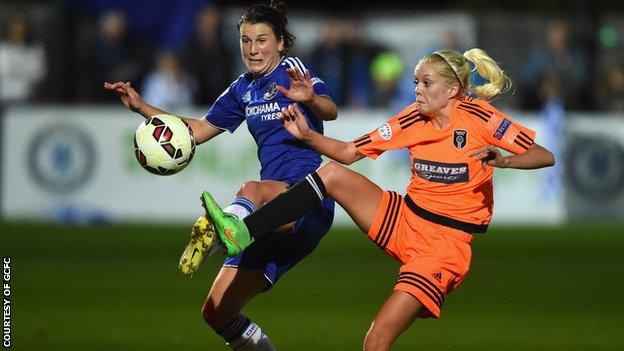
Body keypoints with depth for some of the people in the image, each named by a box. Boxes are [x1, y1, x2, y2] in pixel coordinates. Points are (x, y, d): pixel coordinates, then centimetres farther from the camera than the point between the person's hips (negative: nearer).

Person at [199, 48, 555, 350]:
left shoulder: (479, 117, -10)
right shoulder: (413, 119, 4)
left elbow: (545, 157, -12)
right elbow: (349, 152, 8)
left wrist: (501, 159, -30)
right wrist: (307, 135, -8)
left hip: (446, 243, -6)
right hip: (405, 221, 6)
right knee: (333, 173, -13)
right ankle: (242, 233, -17)